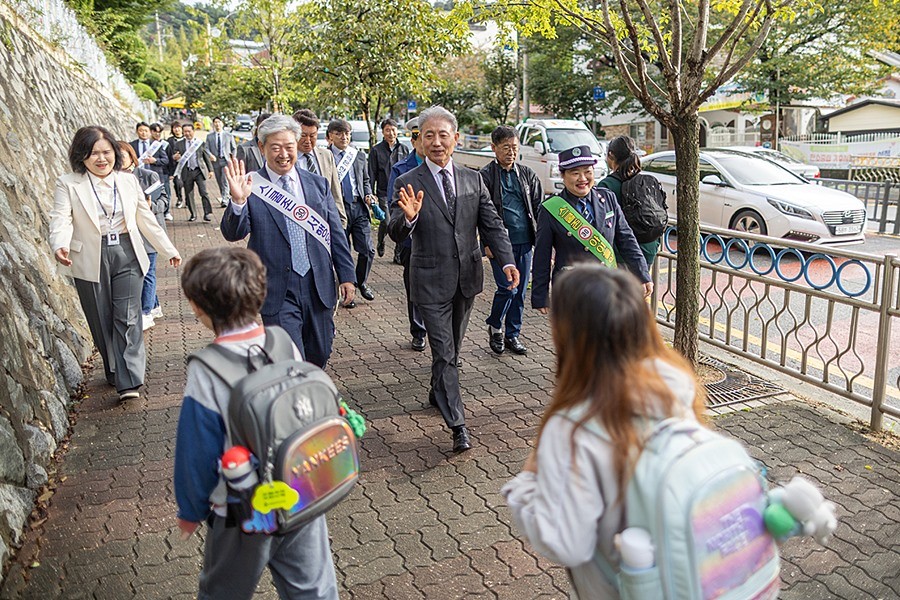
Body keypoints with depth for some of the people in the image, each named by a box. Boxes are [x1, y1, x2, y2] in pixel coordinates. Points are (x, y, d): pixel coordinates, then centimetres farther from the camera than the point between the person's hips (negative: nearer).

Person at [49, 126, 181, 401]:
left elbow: (146, 219, 14)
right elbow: (61, 219, -12)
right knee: (102, 321, 9)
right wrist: (60, 246, -34)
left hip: (127, 257, 1)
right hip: (91, 261, -1)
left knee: (127, 318, -6)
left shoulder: (128, 181, 7)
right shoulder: (68, 184, -2)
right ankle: (115, 372, 27)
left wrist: (168, 250, 18)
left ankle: (129, 381, -5)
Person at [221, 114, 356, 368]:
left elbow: (336, 234, 10)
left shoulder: (318, 184, 7)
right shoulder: (251, 187, -5)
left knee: (319, 356, 16)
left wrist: (347, 276, 7)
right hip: (277, 291, -4)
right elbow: (232, 233, -13)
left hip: (318, 287, 4)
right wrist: (238, 201, -32)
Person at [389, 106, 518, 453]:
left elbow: (492, 225, 2)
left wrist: (507, 261, -13)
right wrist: (407, 217, -39)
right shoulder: (408, 183, -8)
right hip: (431, 282, -4)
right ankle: (458, 426, 1)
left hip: (467, 278, 5)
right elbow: (395, 235, -15)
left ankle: (438, 392, 45)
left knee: (452, 346, 21)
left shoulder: (473, 180, 4)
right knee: (443, 352, -5)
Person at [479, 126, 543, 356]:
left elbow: (539, 206, 14)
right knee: (508, 288, -10)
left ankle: (512, 334, 24)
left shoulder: (527, 174, 11)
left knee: (520, 291, 9)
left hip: (524, 242, 5)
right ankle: (494, 326, 16)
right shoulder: (485, 176, -3)